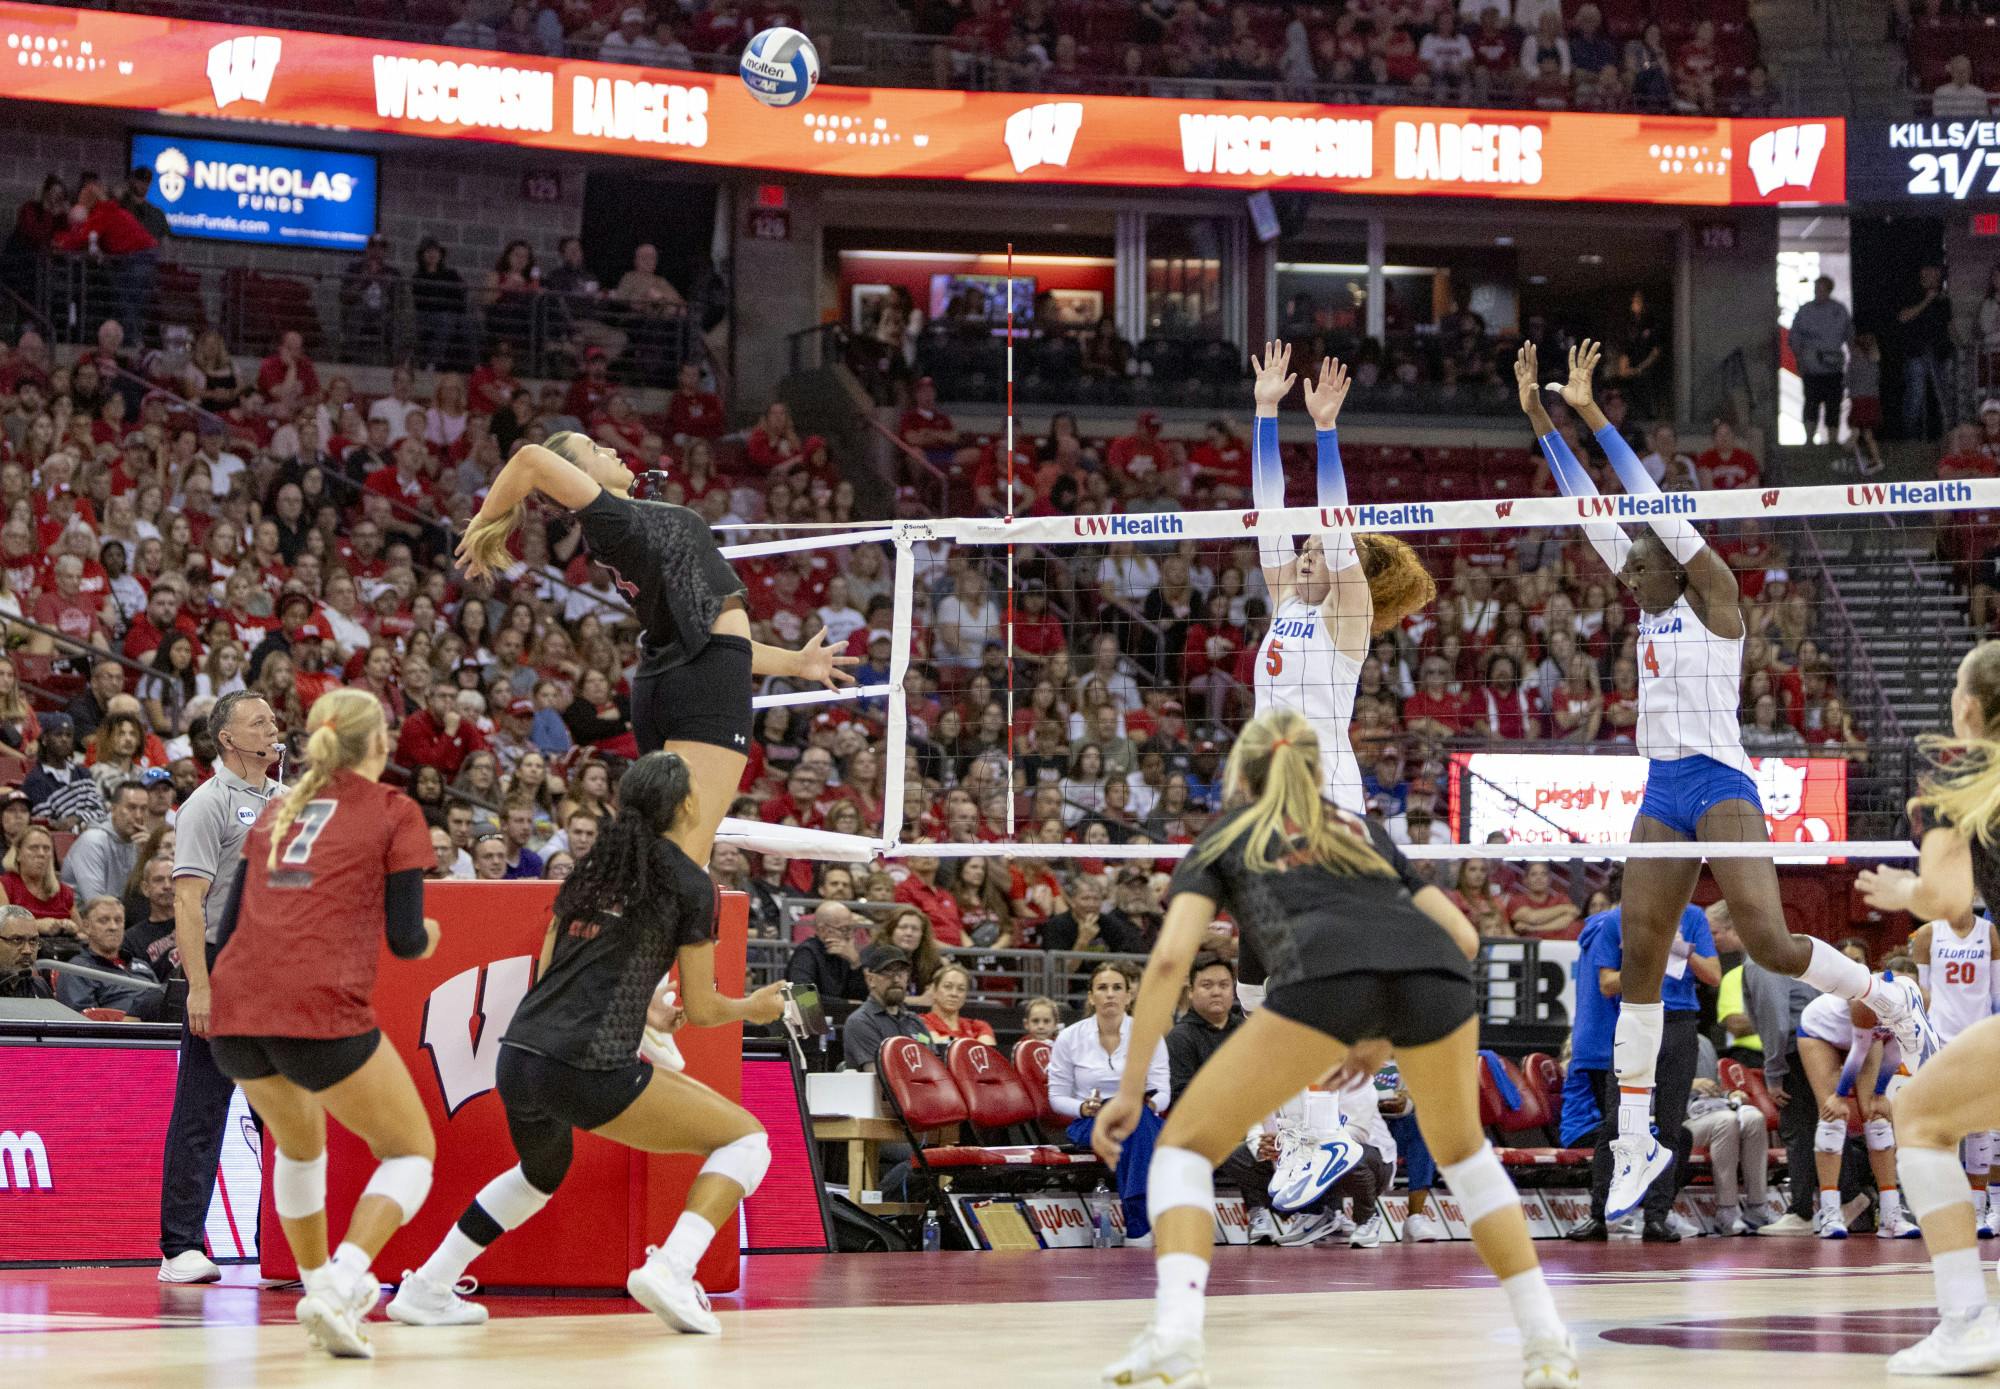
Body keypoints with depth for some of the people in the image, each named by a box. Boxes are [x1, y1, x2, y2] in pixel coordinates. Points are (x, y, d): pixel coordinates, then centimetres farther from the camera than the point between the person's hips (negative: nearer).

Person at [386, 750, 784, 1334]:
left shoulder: (593, 865, 17)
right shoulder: (690, 883, -1)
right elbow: (700, 1009, 1)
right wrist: (754, 1008, 21)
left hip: (517, 1060, 7)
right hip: (590, 1072, -7)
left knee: (542, 1172, 37)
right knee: (746, 1138, 6)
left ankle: (426, 1289, 35)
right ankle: (670, 1269, -13)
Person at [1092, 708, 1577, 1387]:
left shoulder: (1223, 839, 29)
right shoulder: (1362, 830, 39)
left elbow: (1170, 957, 13)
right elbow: (1463, 936, 33)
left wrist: (1131, 1088, 14)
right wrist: (1391, 1034, 41)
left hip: (1324, 973, -4)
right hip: (1434, 968, 4)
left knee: (1186, 1145, 12)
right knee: (1462, 1149, 31)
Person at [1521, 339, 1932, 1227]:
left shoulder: (1713, 595, -3)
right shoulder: (1652, 606, 15)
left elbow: (1653, 502, -10)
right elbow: (1592, 509, 14)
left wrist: (1591, 412, -12)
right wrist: (1538, 414, 11)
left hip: (1718, 783, -7)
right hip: (1662, 793, 8)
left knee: (1765, 939, -23)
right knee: (1639, 957, -1)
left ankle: (1893, 1002, 3)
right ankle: (1637, 1139, 2)